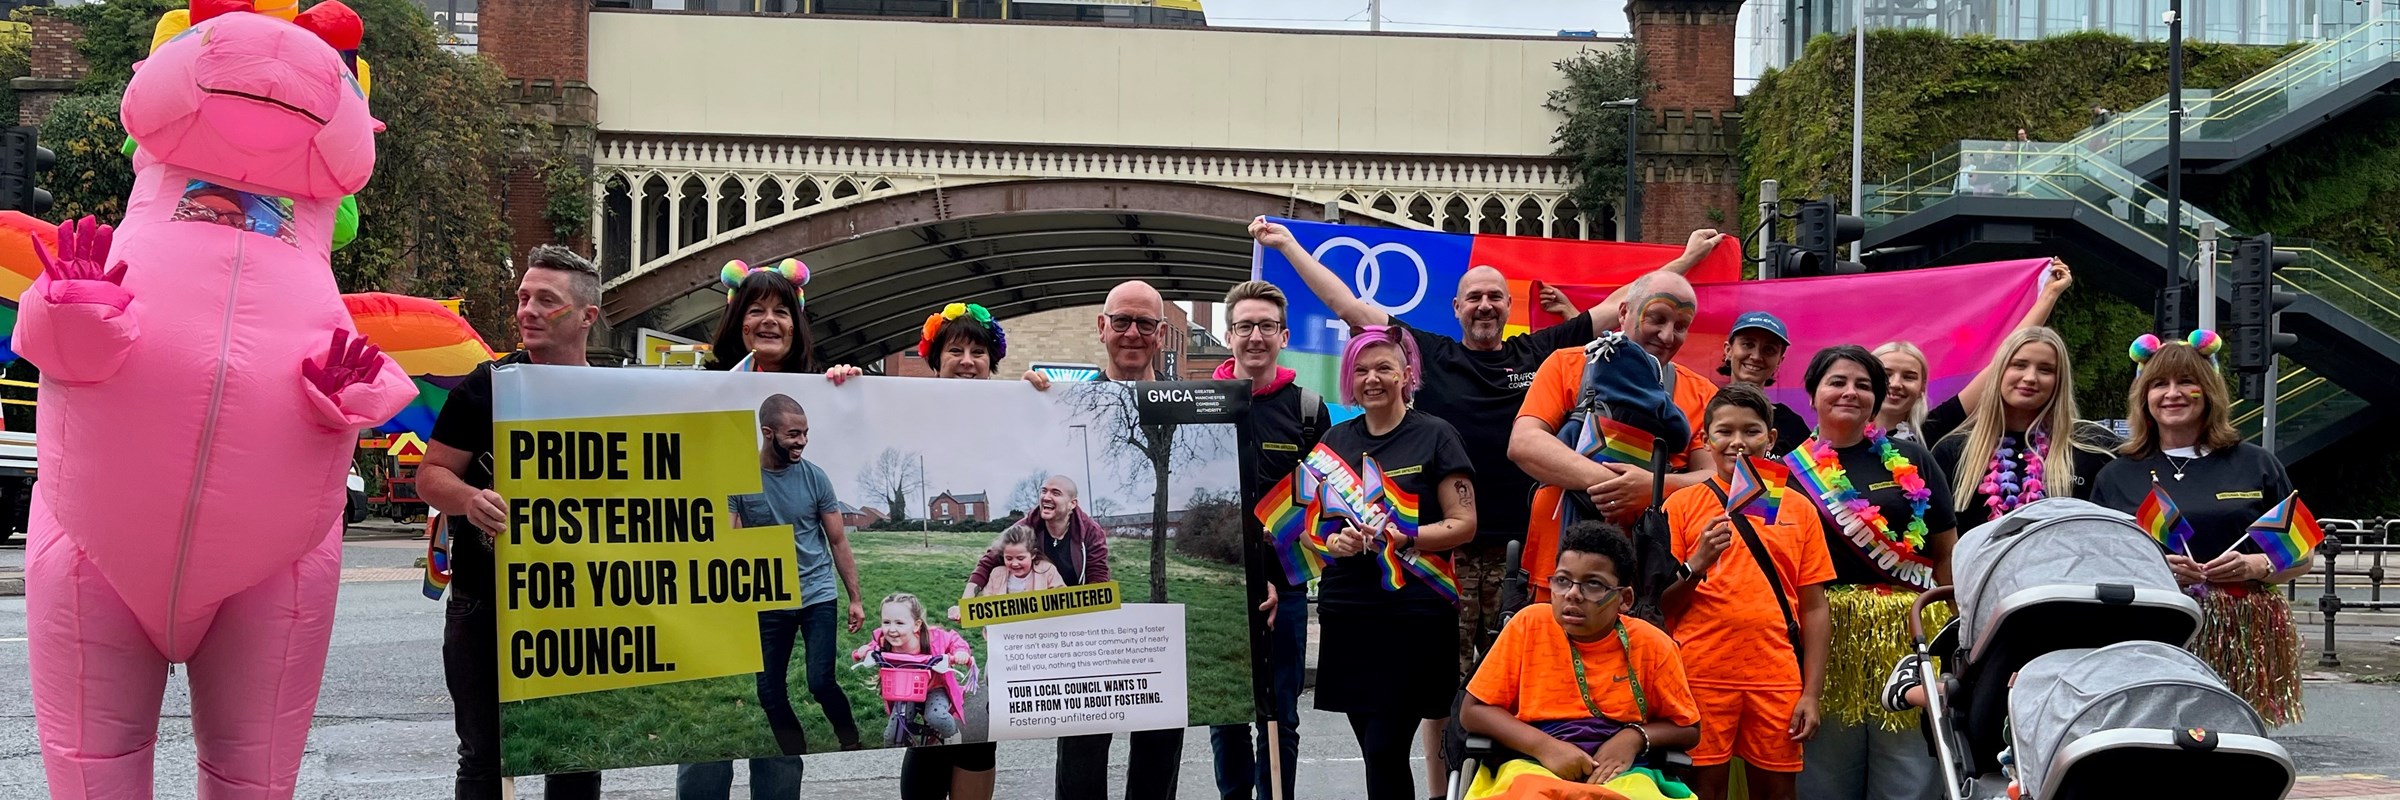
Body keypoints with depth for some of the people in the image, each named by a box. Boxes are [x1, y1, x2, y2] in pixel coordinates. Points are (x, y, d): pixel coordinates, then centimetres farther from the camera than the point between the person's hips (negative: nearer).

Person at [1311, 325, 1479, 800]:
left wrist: (1402, 538, -18)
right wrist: (1332, 541, -6)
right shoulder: (1336, 440, 13)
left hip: (1413, 613, -5)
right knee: (1376, 754, 7)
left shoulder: (1434, 436, -1)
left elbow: (1464, 525, -4)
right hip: (1346, 613, 5)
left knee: (1385, 752, -10)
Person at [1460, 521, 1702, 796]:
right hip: (1532, 765, -1)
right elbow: (1473, 711, 2)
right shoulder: (1530, 624, -1)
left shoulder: (1651, 645, 0)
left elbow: (1688, 729, 13)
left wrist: (1635, 737, -9)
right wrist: (1543, 746, -14)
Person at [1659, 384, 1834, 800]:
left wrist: (1812, 693, 1)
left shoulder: (1798, 509, 8)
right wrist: (1697, 565, -15)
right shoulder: (1683, 505, 4)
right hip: (1701, 676, -1)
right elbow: (1659, 605, 3)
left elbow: (1814, 609, 7)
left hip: (1777, 680, 2)